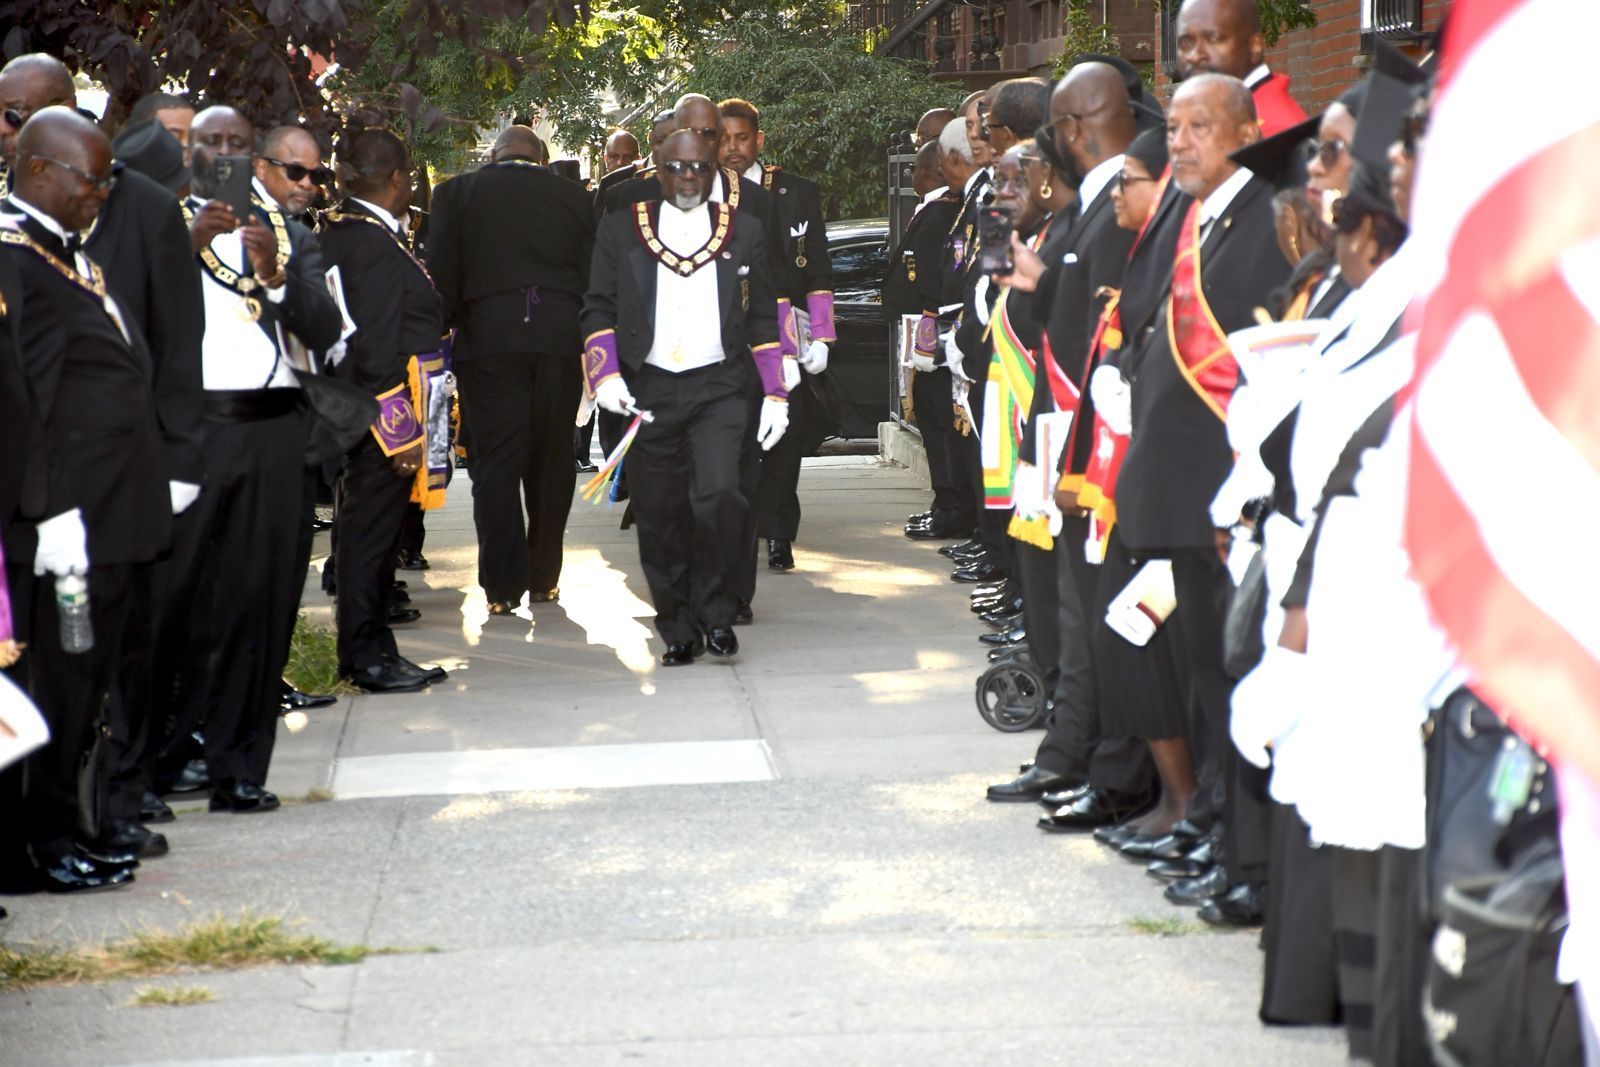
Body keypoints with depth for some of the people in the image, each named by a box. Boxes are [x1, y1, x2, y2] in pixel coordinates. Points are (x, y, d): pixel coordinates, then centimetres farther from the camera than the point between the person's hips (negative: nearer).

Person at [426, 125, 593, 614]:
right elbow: (594, 275, 10)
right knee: (551, 459, 10)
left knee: (496, 462, -1)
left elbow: (441, 274, 1)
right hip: (559, 340, 2)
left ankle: (503, 586, -6)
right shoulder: (575, 197, 9)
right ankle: (544, 578, 15)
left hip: (488, 337, -2)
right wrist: (584, 337, 16)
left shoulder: (458, 192, 5)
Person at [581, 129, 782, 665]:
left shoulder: (744, 232, 11)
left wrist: (775, 394, 9)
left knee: (719, 495, -19)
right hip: (648, 391, 1)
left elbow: (763, 320, 14)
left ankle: (715, 612, -1)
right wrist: (605, 375, -9)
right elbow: (598, 309, 7)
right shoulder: (621, 230, 8)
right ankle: (679, 632, 13)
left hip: (719, 387, -1)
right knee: (660, 516, 1)